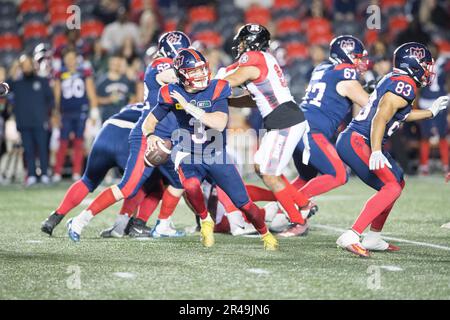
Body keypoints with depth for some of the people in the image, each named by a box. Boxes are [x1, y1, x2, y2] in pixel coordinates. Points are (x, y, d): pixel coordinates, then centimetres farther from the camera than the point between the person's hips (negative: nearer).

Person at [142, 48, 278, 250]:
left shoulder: (216, 90, -13)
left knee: (244, 203, 0)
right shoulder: (173, 94, -8)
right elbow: (149, 122, 0)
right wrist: (150, 135, -23)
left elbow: (220, 124, -26)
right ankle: (206, 222, -6)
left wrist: (189, 107, -30)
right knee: (191, 185, -34)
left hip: (217, 156, 0)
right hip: (189, 156, 0)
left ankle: (265, 234, 29)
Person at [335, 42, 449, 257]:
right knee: (391, 188, -18)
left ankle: (372, 239, 22)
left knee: (398, 183, 19)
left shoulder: (396, 80, 16)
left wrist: (431, 112, 40)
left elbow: (401, 115, 32)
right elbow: (380, 118, -26)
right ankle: (350, 237, -26)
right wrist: (376, 152, -36)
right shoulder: (404, 85, -14)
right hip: (357, 142, -11)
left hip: (355, 141, 11)